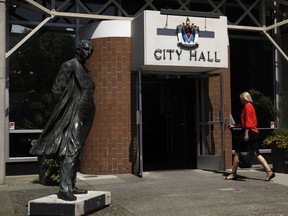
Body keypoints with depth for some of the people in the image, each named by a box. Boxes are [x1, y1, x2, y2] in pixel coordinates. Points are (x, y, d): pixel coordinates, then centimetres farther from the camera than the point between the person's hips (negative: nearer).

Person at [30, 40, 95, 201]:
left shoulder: (85, 70, 20)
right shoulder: (69, 66, -6)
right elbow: (57, 90, -9)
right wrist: (65, 109, -9)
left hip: (84, 116, 9)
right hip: (74, 115, -9)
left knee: (77, 152, 10)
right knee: (71, 150, -14)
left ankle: (71, 186, 15)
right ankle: (64, 188, -15)